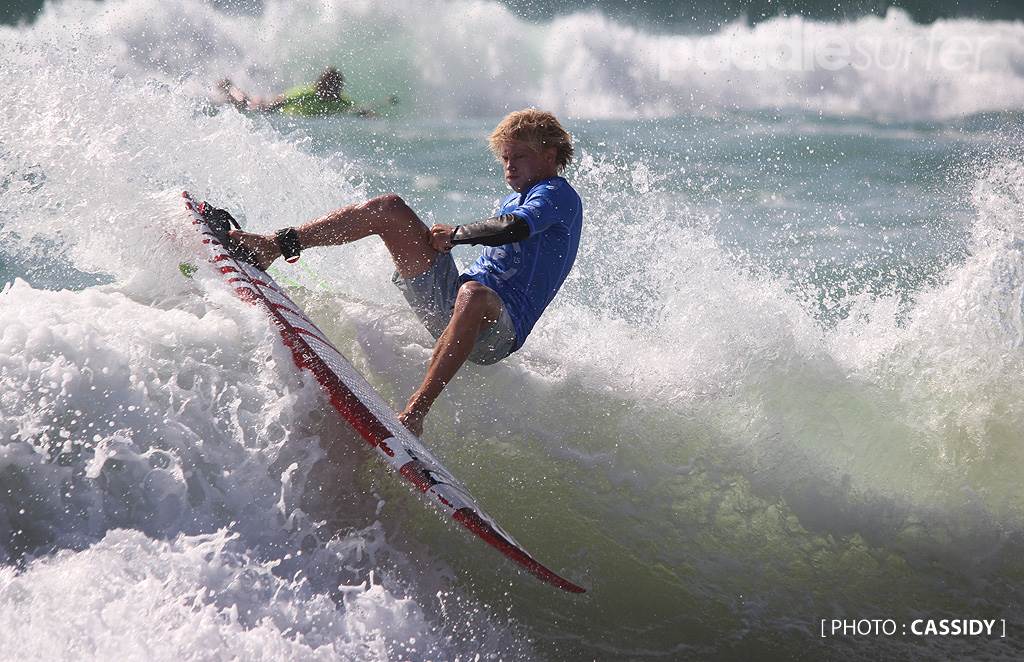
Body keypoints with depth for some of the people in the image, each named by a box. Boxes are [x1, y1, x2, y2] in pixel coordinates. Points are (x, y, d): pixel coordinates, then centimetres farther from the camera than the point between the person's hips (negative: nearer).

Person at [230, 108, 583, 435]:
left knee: (474, 295, -47)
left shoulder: (558, 195, -2)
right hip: (444, 296, 8)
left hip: (496, 331, -8)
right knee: (388, 208, -2)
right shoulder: (513, 201, 27)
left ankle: (416, 410, -52)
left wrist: (454, 234, -10)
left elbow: (514, 229, -22)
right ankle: (278, 244, -8)